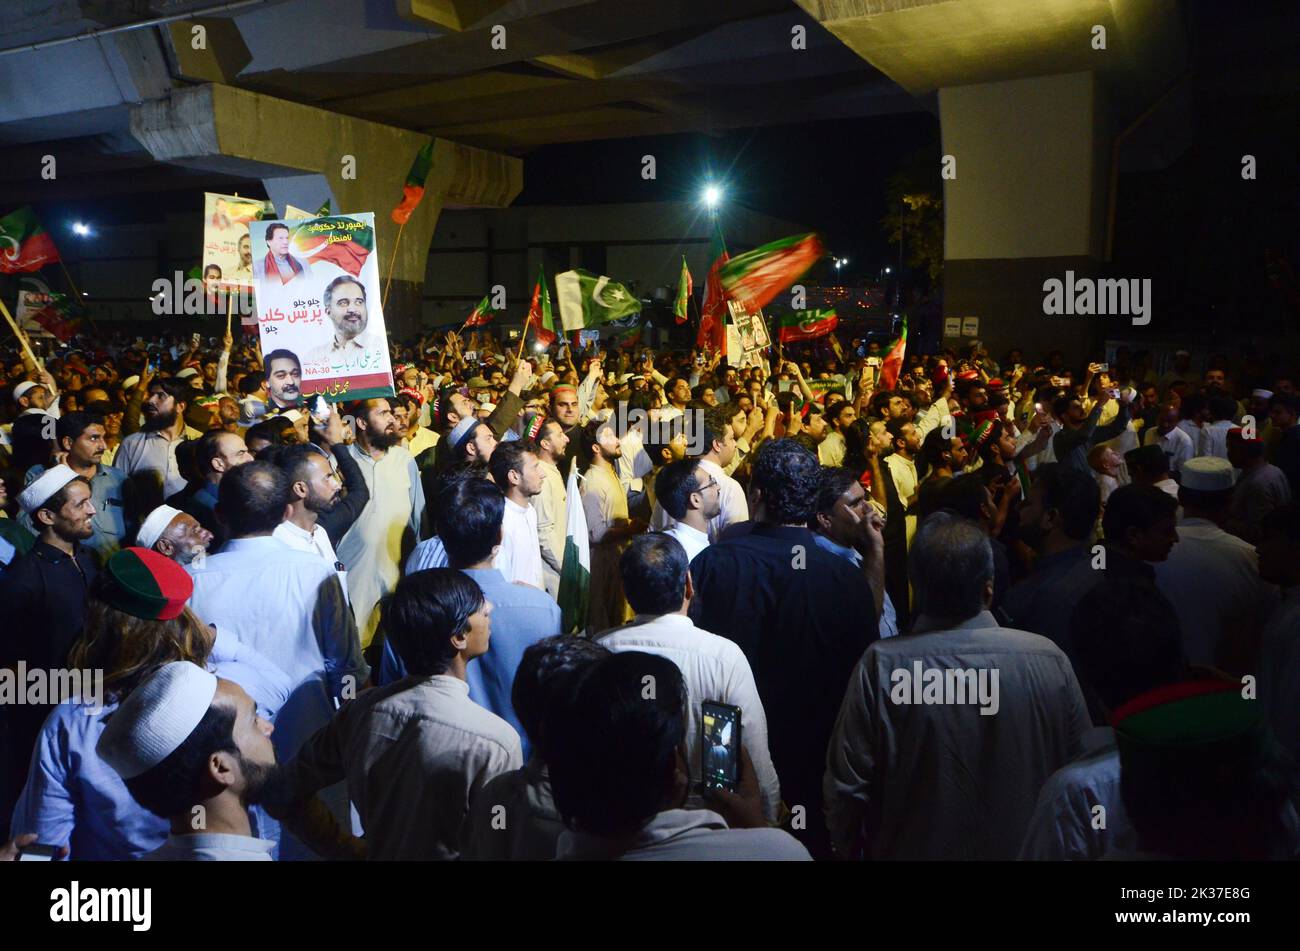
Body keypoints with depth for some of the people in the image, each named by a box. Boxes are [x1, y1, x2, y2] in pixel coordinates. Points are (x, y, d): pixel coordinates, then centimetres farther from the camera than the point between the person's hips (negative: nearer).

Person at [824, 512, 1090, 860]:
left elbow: (845, 790, -18)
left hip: (913, 849, -2)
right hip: (1023, 850, 2)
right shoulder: (1049, 659, -18)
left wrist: (851, 850, 1)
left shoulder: (881, 666, -24)